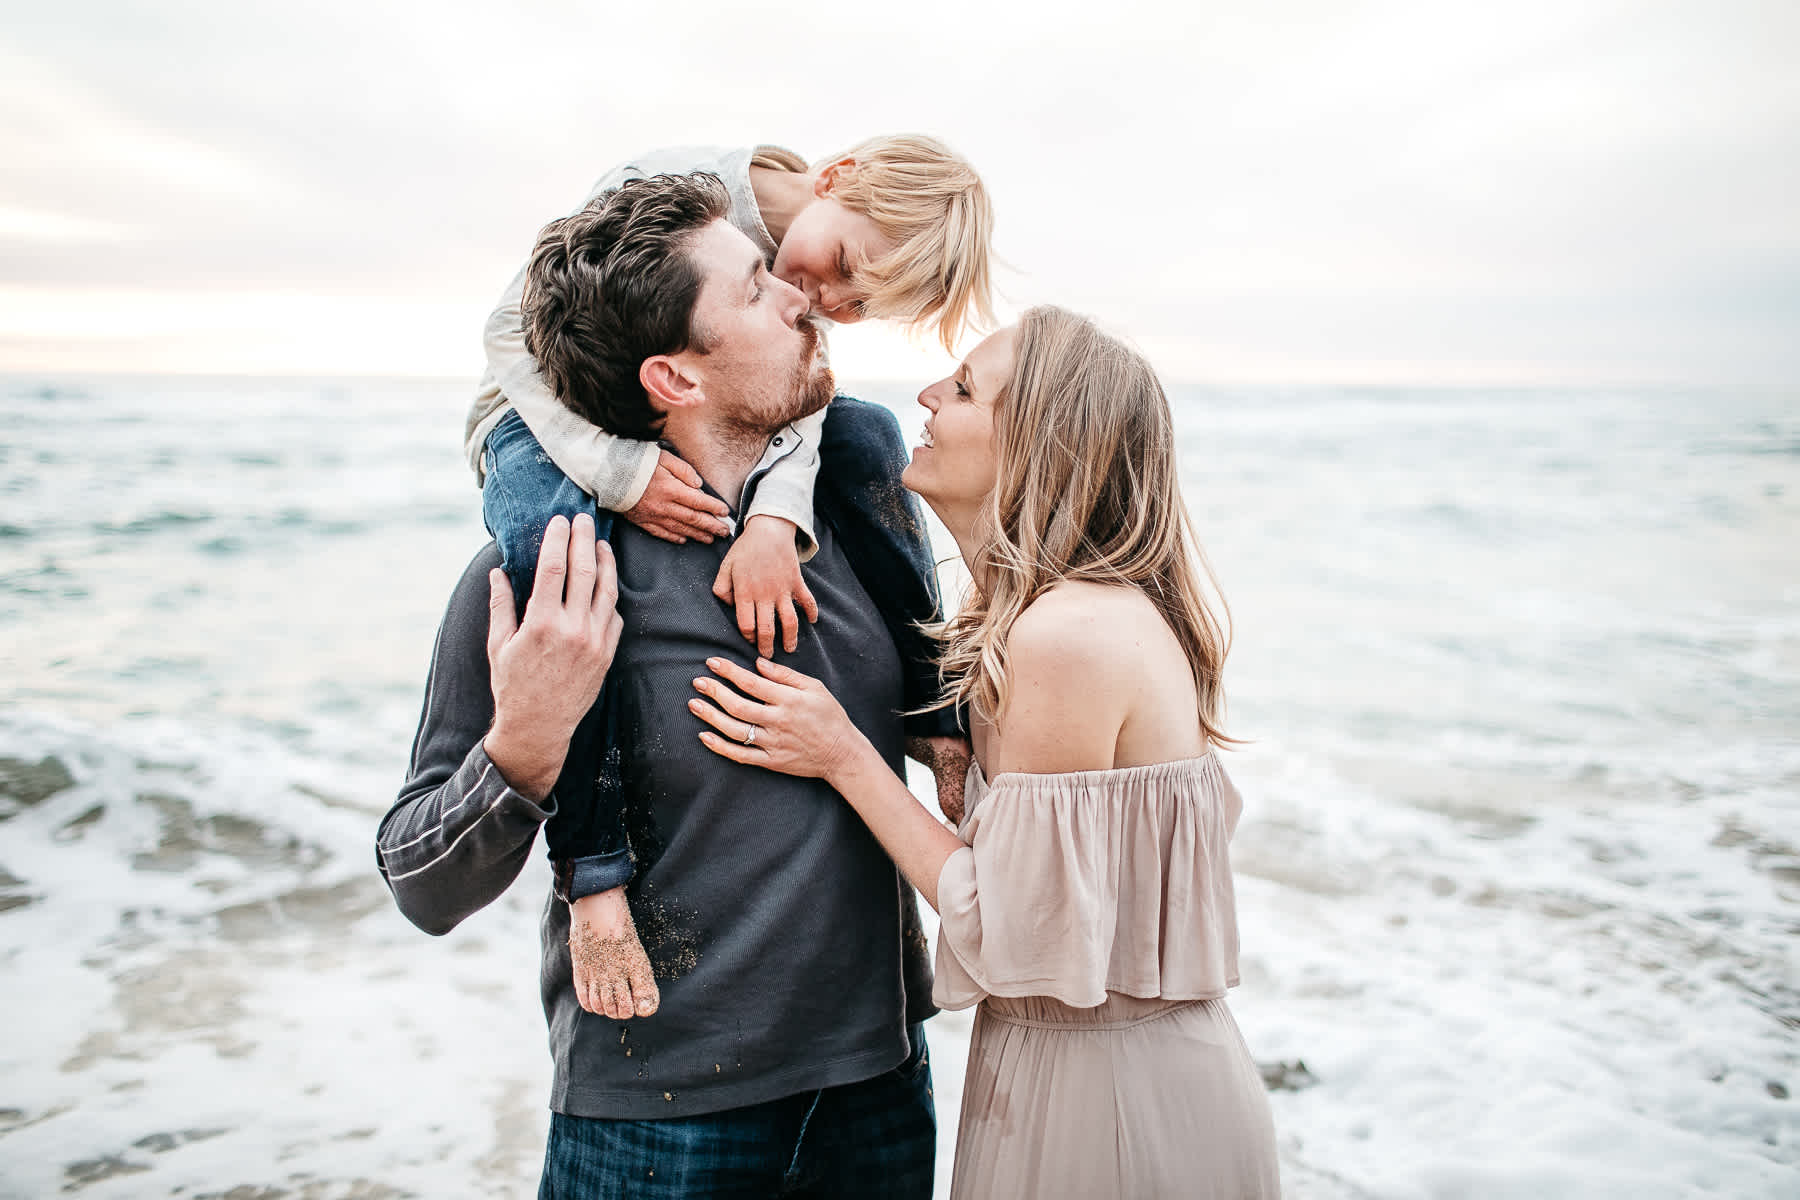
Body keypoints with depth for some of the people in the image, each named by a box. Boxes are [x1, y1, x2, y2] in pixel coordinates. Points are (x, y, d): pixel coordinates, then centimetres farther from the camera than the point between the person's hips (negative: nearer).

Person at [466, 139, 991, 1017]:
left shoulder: (822, 290, -8)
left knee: (862, 434, -16)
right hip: (547, 424, -5)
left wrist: (775, 518, -44)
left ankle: (930, 715, -11)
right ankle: (590, 865, -36)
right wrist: (617, 468, -36)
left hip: (689, 440, 5)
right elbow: (513, 332, -23)